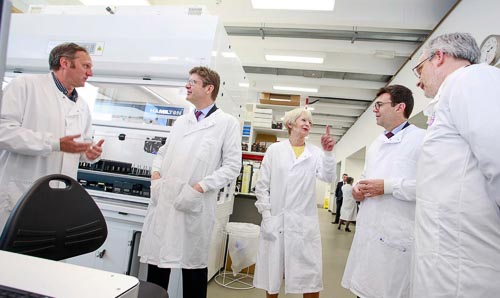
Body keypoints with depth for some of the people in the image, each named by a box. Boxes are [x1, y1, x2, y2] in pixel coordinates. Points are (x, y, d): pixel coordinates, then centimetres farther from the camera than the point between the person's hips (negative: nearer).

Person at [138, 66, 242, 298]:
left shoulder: (227, 123, -2)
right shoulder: (181, 121, 16)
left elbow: (232, 166, -8)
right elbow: (163, 152, 21)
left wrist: (201, 187, -16)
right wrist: (156, 172, 1)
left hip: (195, 204, -5)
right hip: (163, 199, 6)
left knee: (193, 262, 10)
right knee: (157, 256, 14)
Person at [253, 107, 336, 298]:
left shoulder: (316, 153, 7)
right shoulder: (275, 149, 4)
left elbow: (328, 178, -8)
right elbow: (262, 185, 3)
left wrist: (328, 153, -21)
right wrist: (266, 215, -4)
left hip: (304, 222, 1)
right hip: (275, 220, 0)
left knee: (310, 274, 3)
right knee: (272, 270, 11)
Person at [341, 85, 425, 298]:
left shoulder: (422, 139, -7)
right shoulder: (375, 144, 18)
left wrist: (388, 186, -20)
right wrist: (357, 188, 6)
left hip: (397, 237, -7)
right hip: (367, 232, 7)